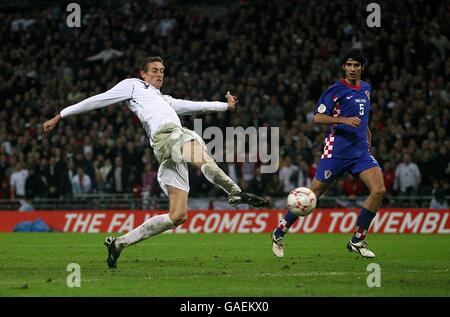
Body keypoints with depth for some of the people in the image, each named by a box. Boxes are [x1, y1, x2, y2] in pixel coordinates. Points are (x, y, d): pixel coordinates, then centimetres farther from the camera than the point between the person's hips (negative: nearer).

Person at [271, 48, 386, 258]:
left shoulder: (366, 88, 15)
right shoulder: (336, 89, -6)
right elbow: (317, 117, -11)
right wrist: (344, 120, -22)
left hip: (361, 150, 6)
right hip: (337, 150, -6)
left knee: (379, 190, -12)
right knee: (313, 194, -4)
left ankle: (357, 241, -3)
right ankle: (279, 233, 12)